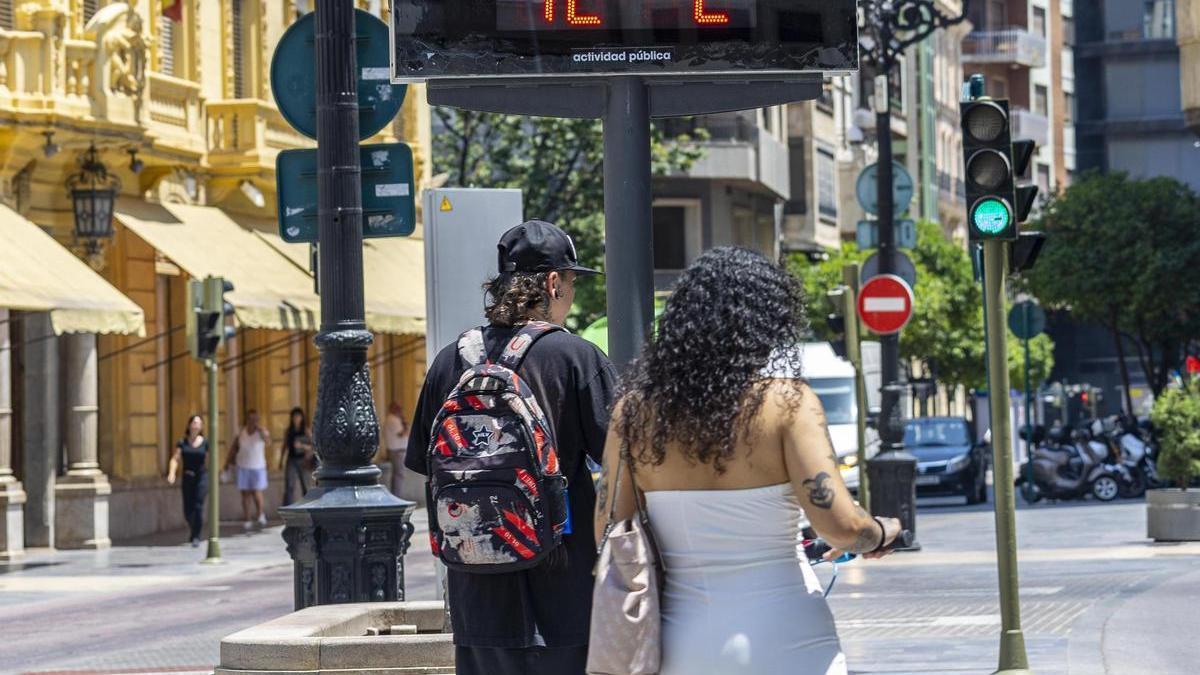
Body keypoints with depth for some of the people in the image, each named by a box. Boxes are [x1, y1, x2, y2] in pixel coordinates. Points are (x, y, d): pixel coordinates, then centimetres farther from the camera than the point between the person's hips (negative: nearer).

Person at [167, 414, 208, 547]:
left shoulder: (205, 443, 1)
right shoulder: (182, 443, 2)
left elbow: (208, 461, 6)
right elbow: (175, 459, -6)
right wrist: (172, 473, -22)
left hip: (201, 477, -1)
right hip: (187, 478, 1)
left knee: (198, 507, -11)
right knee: (188, 510, 5)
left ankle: (196, 537, -6)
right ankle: (192, 527, 36)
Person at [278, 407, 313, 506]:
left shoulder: (306, 431, 1)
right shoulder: (288, 432, 8)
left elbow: (312, 447, -2)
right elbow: (284, 447, 14)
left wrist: (302, 446, -18)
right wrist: (281, 461, 13)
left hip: (302, 461, -1)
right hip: (291, 460, 1)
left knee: (305, 486, 3)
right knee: (288, 486, -6)